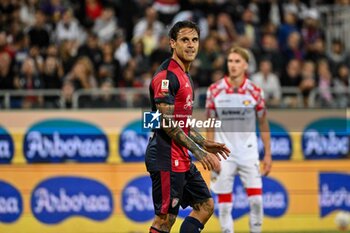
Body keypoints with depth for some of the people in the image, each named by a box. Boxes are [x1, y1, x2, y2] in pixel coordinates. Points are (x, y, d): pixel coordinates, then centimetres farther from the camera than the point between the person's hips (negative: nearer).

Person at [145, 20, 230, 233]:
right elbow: (167, 124, -20)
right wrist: (199, 152, -19)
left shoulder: (185, 76, 17)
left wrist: (205, 143, 15)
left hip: (182, 159, 10)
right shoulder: (166, 76, -15)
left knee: (205, 205, 12)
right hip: (166, 159, -10)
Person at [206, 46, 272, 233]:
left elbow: (263, 124, 5)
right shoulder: (215, 90, -2)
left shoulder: (255, 91, -2)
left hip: (248, 152, 0)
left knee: (256, 199, -7)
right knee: (224, 202, -1)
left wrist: (268, 155, 2)